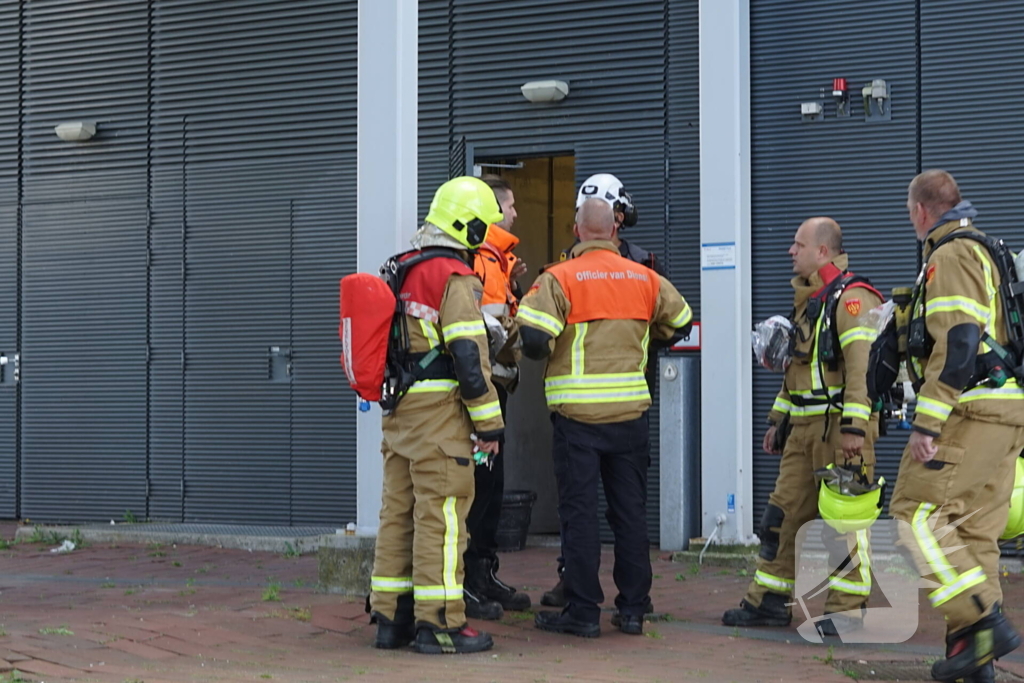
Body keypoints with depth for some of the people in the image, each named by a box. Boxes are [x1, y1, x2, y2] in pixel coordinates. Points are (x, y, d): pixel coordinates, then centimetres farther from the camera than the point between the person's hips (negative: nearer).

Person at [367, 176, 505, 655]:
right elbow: (469, 358, -17)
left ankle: (390, 617, 17)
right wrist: (489, 422, -12)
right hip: (439, 411, -8)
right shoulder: (456, 279, -12)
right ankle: (438, 622, -4)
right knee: (441, 516, -5)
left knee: (398, 512, 12)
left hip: (398, 410, 8)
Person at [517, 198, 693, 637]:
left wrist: (550, 352, 3)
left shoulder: (559, 279, -9)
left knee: (579, 511, 2)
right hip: (631, 409, 4)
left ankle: (582, 611, 4)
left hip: (578, 412, -4)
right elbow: (679, 324, 19)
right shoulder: (645, 279, 5)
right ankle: (633, 609, 15)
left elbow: (532, 338, -19)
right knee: (631, 510, 11)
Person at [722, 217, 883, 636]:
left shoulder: (851, 298, -12)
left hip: (840, 425, -9)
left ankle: (848, 610, 2)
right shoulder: (808, 299, 19)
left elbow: (862, 366, -20)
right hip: (804, 427, 9)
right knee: (784, 512, 10)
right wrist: (777, 419, 24)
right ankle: (768, 601, 18)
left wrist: (854, 426, -25)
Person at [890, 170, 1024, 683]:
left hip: (970, 410, -10)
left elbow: (957, 344, -20)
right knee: (973, 530, 9)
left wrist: (927, 423, -22)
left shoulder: (950, 256, -10)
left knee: (916, 513, -9)